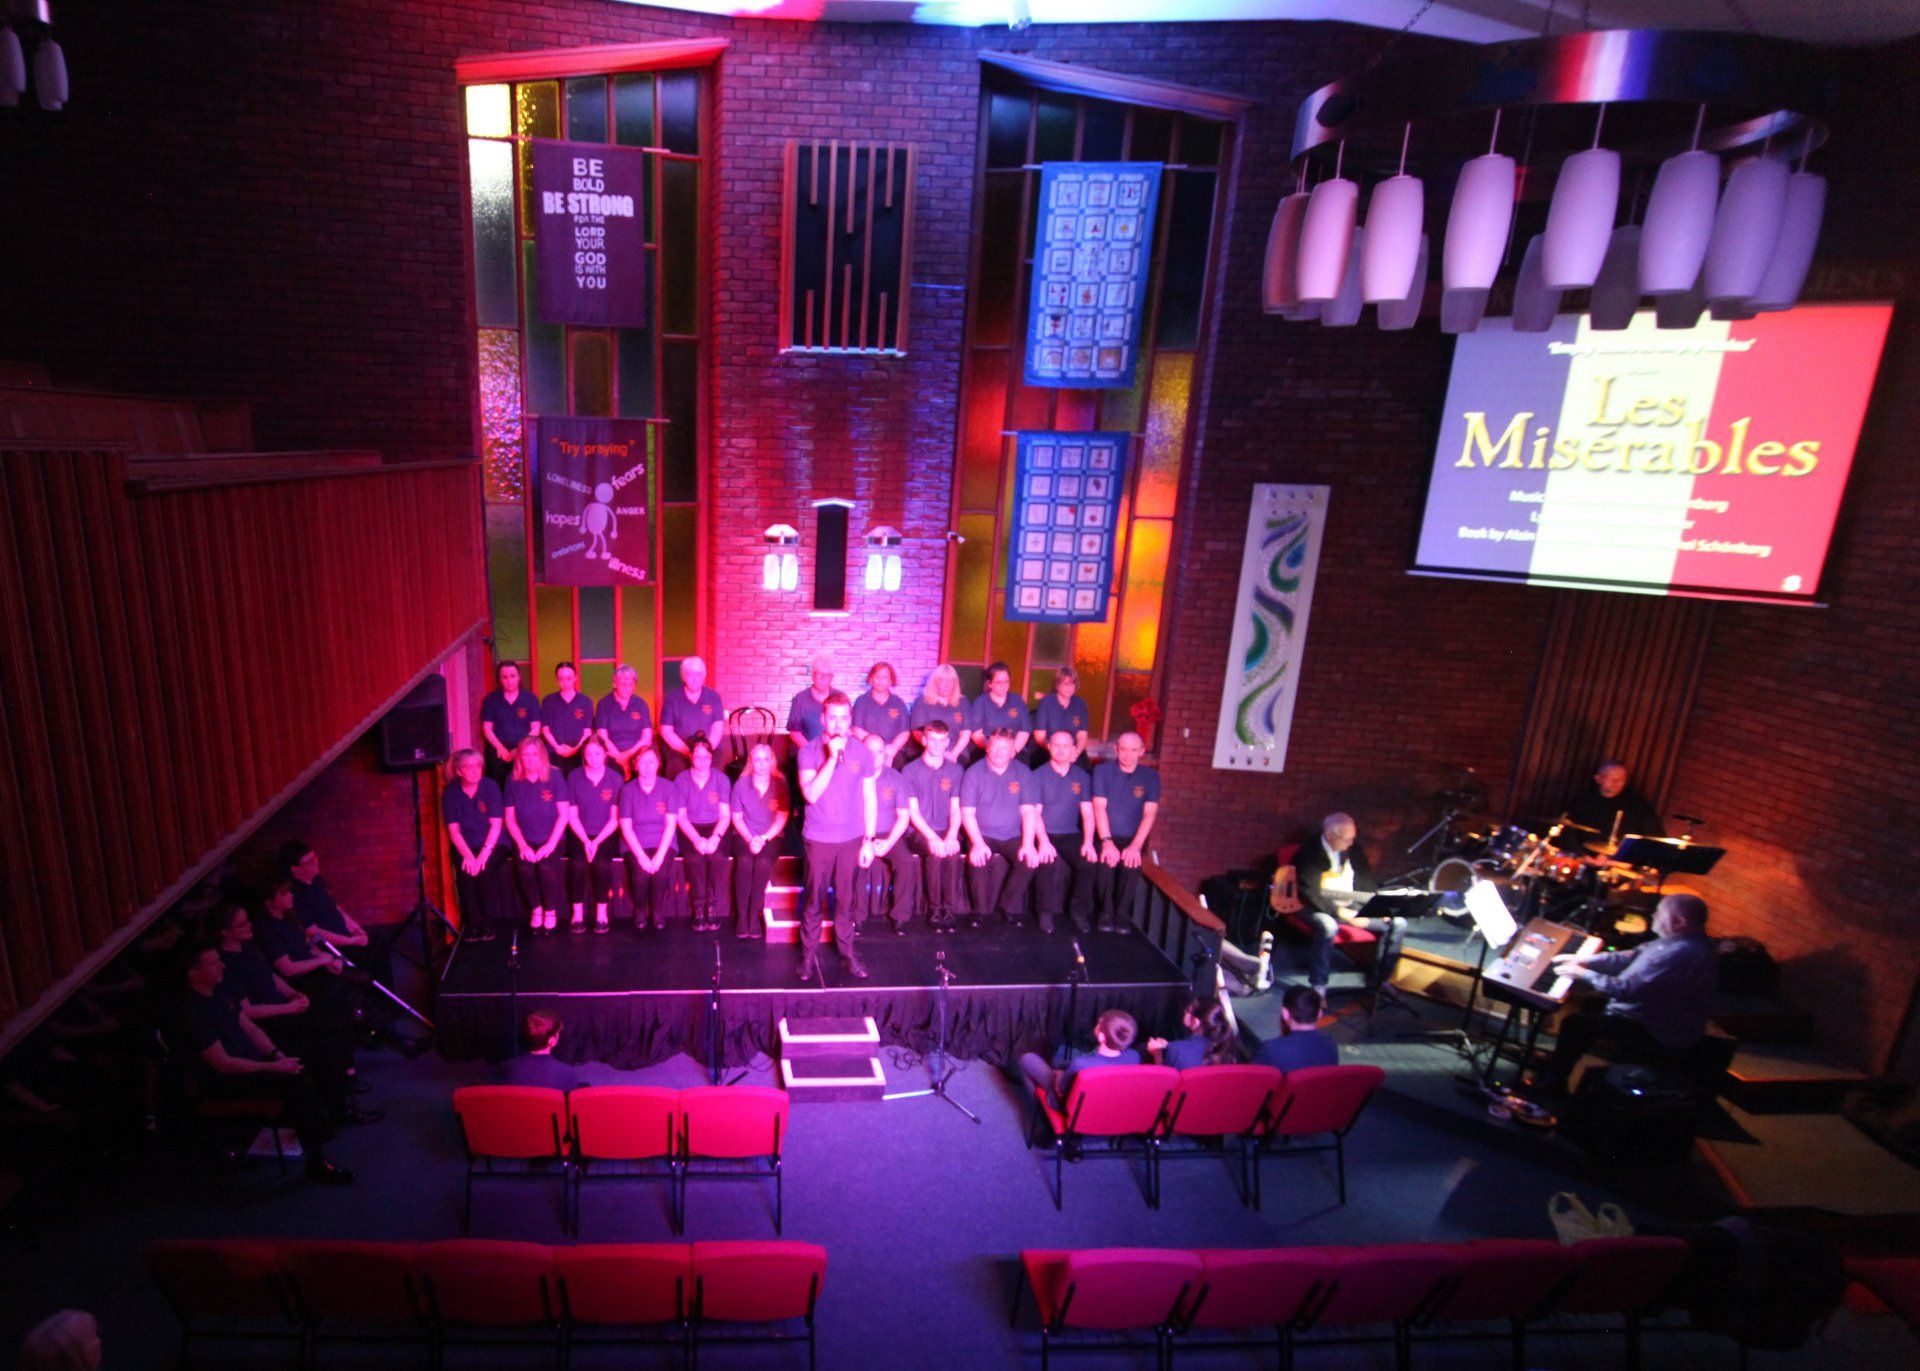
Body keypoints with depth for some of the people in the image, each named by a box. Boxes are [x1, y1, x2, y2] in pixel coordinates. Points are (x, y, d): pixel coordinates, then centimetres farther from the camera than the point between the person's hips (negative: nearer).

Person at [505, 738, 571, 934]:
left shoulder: (554, 778, -3)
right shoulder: (513, 782, 3)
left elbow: (563, 815, -4)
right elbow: (510, 819, 5)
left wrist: (550, 845, -13)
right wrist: (522, 845, -8)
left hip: (551, 839, -1)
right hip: (526, 841, 2)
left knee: (545, 865, -29)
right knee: (524, 867, -27)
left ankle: (550, 911, -4)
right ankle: (536, 908, 1)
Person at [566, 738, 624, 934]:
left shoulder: (615, 779, -1)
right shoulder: (574, 778, 1)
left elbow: (615, 818, -2)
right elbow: (572, 816, 1)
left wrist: (597, 842, -13)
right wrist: (585, 841, -12)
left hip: (606, 835, -1)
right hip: (580, 835, 1)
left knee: (601, 862, -28)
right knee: (578, 863, -27)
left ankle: (602, 913, -12)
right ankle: (578, 913, -12)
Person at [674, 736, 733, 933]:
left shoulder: (721, 778, 3)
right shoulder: (681, 780, 2)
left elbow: (725, 815, -1)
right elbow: (681, 816, -3)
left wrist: (715, 838, -19)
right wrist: (696, 839, -19)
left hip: (715, 829, 0)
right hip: (691, 830, 0)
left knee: (717, 856, -31)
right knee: (694, 857, -32)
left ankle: (713, 909, -19)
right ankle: (699, 909, -19)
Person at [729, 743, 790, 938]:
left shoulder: (780, 784, 1)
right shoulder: (741, 784, 3)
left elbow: (782, 818, -2)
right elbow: (737, 817, 3)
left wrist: (763, 839, -14)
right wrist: (750, 839, -11)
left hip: (771, 837, 0)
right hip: (744, 836, 1)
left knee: (763, 862, -31)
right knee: (744, 861, -31)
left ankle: (754, 914, -21)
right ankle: (741, 915, -23)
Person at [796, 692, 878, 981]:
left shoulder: (862, 754, 1)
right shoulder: (808, 752, -5)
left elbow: (869, 799, 5)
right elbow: (811, 794, -17)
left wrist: (868, 840, 3)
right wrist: (832, 758, -21)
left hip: (851, 839, 1)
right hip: (818, 839, -1)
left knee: (846, 899, 8)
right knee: (814, 899, 7)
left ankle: (848, 951, 22)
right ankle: (809, 953, 21)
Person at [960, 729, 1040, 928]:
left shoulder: (1023, 773, 3)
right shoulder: (974, 773, -2)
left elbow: (1029, 812, -2)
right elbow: (967, 813, -7)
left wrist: (1028, 844, -15)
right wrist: (978, 843, -21)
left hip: (1013, 836, 2)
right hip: (983, 835, -2)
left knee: (1030, 859, -24)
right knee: (978, 859, -30)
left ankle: (1009, 906, -2)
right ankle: (979, 909, -8)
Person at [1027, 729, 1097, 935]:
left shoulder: (1082, 777, 10)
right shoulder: (1038, 776, 2)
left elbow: (1088, 813, 4)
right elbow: (1035, 813, -5)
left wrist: (1088, 842, -12)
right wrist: (1043, 841, -21)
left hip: (1071, 835, 3)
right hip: (1045, 834, -3)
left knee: (1090, 860, -26)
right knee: (1050, 862, -34)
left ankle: (1079, 910, -6)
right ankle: (1048, 911, -13)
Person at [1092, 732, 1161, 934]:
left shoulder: (1150, 776, 4)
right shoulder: (1103, 771, 1)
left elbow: (1150, 813, -5)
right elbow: (1099, 807, -8)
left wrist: (1136, 845, -19)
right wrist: (1106, 841, -21)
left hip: (1132, 838, 1)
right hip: (1105, 836, -1)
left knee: (1132, 861, -31)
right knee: (1107, 859, -31)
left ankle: (1121, 913, -12)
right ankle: (1106, 911, -11)